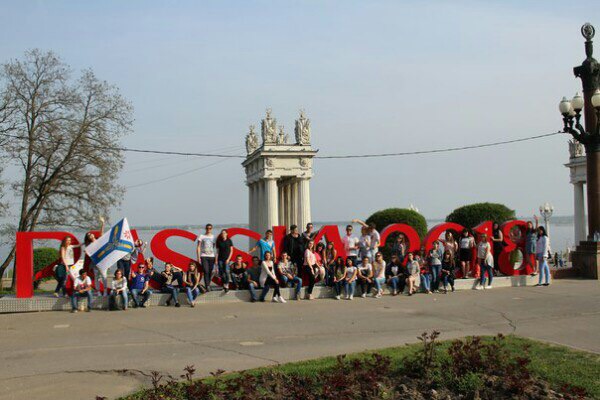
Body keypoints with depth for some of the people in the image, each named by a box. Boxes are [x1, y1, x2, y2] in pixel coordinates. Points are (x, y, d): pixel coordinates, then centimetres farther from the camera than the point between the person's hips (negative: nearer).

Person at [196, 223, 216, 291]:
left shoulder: (213, 237, 11)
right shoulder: (201, 236, 4)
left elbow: (215, 247, 11)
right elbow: (198, 247, 3)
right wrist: (198, 257, -5)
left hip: (212, 256, 3)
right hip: (204, 256, -3)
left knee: (210, 272, 2)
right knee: (206, 271, -13)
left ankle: (208, 285, 15)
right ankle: (207, 286, -16)